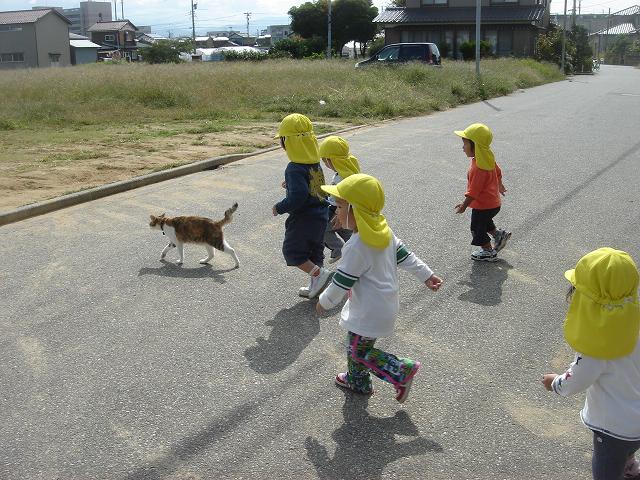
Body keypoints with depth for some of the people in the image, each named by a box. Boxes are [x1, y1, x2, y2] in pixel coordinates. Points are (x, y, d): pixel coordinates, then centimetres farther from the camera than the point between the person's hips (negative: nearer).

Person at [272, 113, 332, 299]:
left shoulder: (295, 169, -23)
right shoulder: (315, 163, 3)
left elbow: (298, 197, -30)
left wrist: (279, 208, -16)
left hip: (303, 219, -9)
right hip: (321, 215, 9)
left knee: (292, 250, 7)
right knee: (314, 250, 20)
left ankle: (320, 274, -1)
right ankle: (316, 285, 28)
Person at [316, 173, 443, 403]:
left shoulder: (357, 247, -29)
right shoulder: (383, 231, -3)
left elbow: (342, 281, -21)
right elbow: (404, 255, 5)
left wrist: (325, 301, -5)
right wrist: (426, 274, 14)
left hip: (370, 312, -9)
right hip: (384, 302, 9)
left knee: (359, 352, 6)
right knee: (355, 345, 23)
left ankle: (402, 371, 9)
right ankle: (357, 380, 40)